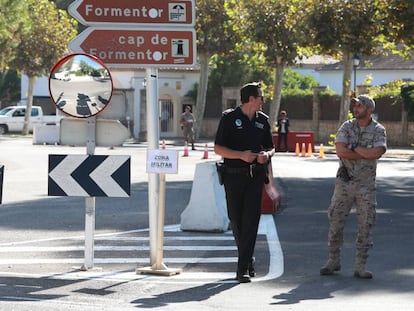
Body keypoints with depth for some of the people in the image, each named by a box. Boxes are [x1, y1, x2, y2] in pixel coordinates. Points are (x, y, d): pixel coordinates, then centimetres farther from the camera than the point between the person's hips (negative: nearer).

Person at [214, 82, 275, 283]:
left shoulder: (262, 120, 11)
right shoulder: (229, 118, -2)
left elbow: (270, 146, 20)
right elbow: (218, 148, -5)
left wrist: (267, 155, -4)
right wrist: (241, 155, -18)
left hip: (255, 176, 2)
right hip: (234, 176, -2)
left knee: (251, 220, -9)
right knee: (236, 220, 5)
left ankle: (243, 268, -11)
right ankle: (248, 259, 26)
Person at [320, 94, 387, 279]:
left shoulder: (378, 130, -1)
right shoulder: (346, 127, 2)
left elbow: (377, 152, -19)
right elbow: (340, 151, -14)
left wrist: (354, 148, -12)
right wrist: (366, 154, -13)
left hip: (366, 185, -1)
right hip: (344, 182, 1)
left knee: (365, 225, 1)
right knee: (335, 221, 2)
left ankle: (360, 267, 8)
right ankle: (333, 261, 16)